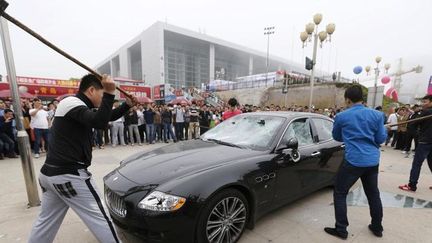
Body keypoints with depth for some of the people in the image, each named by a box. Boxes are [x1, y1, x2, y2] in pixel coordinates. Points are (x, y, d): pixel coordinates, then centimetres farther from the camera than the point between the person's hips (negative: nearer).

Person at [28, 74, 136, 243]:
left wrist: (128, 104, 7)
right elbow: (99, 122, -32)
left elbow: (108, 116, 18)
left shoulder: (77, 106, 14)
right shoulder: (71, 102, -14)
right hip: (69, 175, -10)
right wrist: (109, 93, -31)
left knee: (45, 222, 22)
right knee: (100, 218, -1)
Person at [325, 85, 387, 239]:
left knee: (339, 193, 7)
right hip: (373, 160, 5)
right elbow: (381, 138, 6)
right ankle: (377, 227, 37)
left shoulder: (341, 117, -6)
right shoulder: (377, 115, 1)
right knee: (373, 194, 21)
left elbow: (337, 137, 10)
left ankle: (341, 230, 12)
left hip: (353, 160, -5)